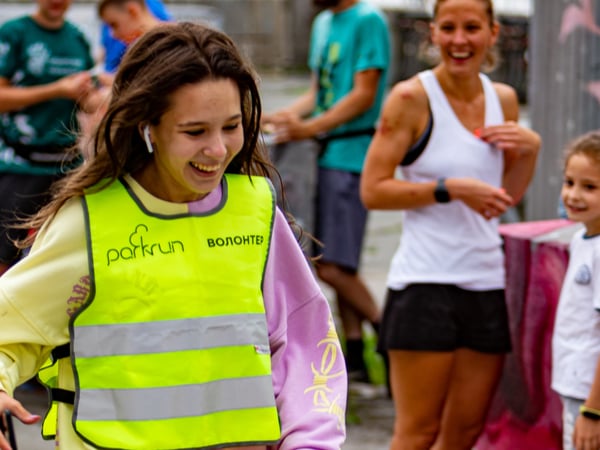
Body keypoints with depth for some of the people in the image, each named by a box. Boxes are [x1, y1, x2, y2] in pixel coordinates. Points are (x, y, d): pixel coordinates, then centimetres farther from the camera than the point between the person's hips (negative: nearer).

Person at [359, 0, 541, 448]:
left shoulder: (503, 100, 11)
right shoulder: (411, 98, -8)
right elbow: (373, 189, -11)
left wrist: (530, 148, 2)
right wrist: (451, 188, -17)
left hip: (487, 282, 6)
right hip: (425, 282, -6)